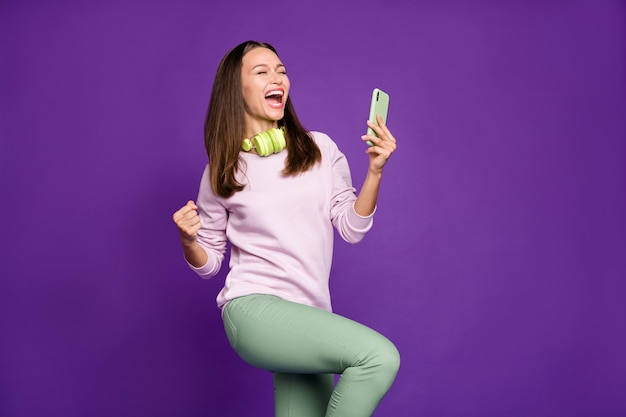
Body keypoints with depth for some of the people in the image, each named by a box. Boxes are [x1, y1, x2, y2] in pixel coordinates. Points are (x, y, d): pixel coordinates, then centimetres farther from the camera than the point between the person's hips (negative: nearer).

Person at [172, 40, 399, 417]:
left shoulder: (320, 148, 7)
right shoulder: (221, 172, 4)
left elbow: (351, 229, 5)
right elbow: (209, 263, 10)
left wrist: (375, 171, -8)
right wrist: (188, 240, -11)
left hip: (310, 316, 4)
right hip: (253, 308, -4)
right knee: (380, 356, -23)